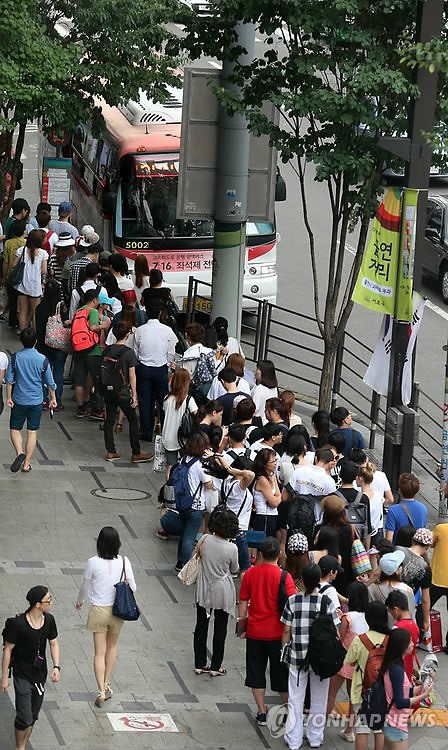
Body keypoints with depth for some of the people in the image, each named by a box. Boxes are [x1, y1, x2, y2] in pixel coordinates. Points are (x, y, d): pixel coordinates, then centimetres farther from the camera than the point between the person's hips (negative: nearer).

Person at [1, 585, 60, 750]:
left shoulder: (49, 620, -5)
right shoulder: (18, 624, -21)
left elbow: (54, 644, 6)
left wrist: (56, 667, -8)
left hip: (40, 675, 6)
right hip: (22, 675, -6)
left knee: (33, 716, 15)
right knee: (24, 718, -8)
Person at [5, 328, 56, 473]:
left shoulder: (15, 358, -9)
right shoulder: (43, 360, -8)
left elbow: (9, 380, -6)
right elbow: (50, 383, -1)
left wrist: (9, 397, 4)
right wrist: (53, 398, 13)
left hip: (19, 401, -1)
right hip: (36, 401, 1)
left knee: (15, 429, 12)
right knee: (32, 432, 9)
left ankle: (19, 453, -13)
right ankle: (26, 464, 11)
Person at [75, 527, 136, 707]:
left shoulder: (93, 562, -16)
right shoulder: (124, 562, -12)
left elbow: (85, 586, -3)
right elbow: (132, 588, -5)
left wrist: (80, 601, 18)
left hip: (98, 611, -2)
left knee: (99, 652, 5)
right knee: (112, 646, 24)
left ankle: (101, 691, -4)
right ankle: (106, 684, 30)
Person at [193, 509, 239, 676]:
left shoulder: (205, 540, -14)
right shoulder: (232, 548, -20)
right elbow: (234, 570, -4)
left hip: (203, 590, 3)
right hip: (222, 591, -3)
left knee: (201, 626, 16)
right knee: (220, 629, 12)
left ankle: (200, 664, 22)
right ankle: (215, 666, 17)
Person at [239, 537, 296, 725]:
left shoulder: (250, 573, -4)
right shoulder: (283, 576, -13)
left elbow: (243, 604, 2)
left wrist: (242, 628, 13)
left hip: (255, 632, 2)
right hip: (277, 633, -2)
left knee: (256, 673, 12)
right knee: (281, 674, 11)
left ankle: (262, 713, 14)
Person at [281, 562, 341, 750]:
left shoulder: (293, 601, -8)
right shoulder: (326, 602, -10)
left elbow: (287, 631, -3)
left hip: (297, 657, 0)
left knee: (295, 700, 11)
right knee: (318, 700, 15)